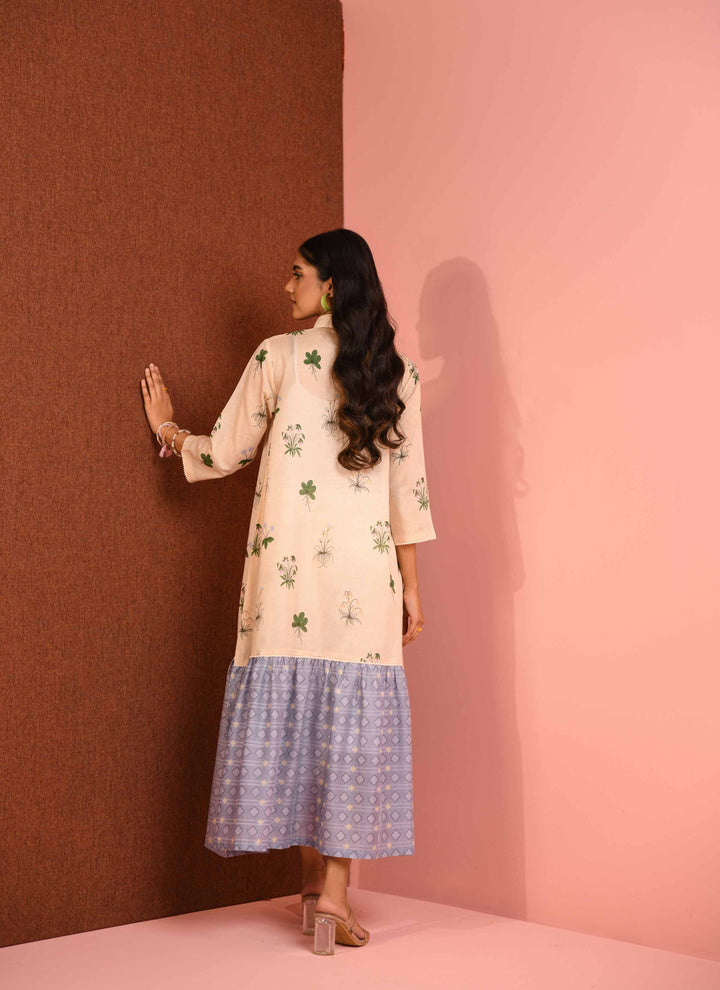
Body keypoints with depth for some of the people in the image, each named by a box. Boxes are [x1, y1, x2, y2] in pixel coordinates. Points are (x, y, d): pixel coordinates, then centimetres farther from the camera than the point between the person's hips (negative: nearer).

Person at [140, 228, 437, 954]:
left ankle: (313, 878, 14)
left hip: (288, 563, -1)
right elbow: (409, 486, 6)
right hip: (366, 568, 2)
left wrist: (167, 427, 26)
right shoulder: (396, 371, 6)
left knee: (291, 703, 7)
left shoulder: (278, 356, 0)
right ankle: (334, 888, 2)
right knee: (351, 716, 3)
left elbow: (224, 453, 7)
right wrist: (410, 583, 11)